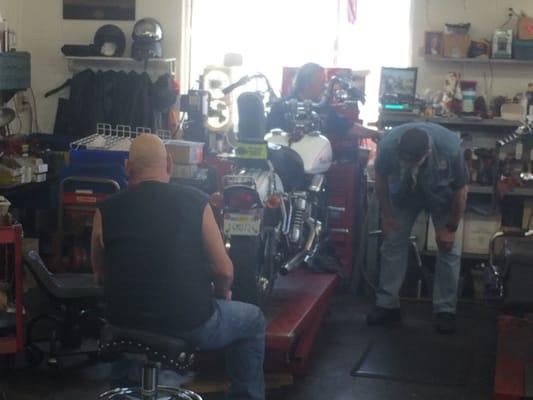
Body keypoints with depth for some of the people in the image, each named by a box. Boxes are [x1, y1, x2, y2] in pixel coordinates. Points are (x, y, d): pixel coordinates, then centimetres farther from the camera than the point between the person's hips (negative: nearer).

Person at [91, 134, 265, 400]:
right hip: (190, 324, -3)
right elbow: (223, 270, -6)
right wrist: (221, 296, 16)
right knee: (252, 320, 25)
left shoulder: (106, 211, -6)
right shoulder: (195, 202, -9)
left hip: (125, 326, 3)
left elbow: (100, 277, 6)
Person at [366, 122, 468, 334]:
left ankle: (445, 310, 5)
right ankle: (387, 304, 10)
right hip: (404, 194, 2)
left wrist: (450, 228, -15)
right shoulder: (388, 145, -36)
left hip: (442, 196, -1)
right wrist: (386, 216, -7)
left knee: (449, 249, -5)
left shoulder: (450, 148, -40)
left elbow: (460, 190, -22)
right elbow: (381, 180, -14)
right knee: (392, 243, 0)